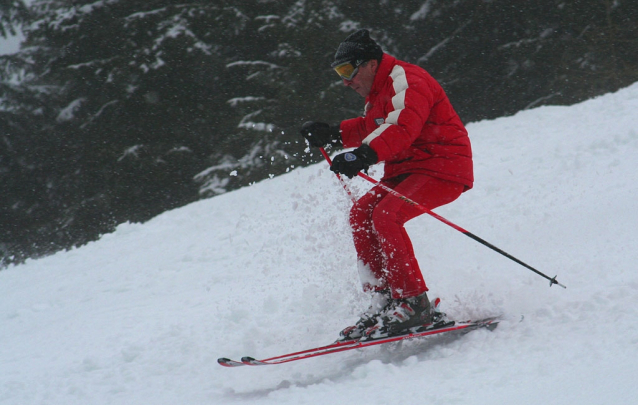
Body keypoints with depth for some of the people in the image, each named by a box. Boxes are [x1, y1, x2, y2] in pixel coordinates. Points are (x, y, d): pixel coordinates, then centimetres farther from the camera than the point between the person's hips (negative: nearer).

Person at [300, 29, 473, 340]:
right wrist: (333, 134, 20)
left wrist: (363, 156, -44)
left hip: (442, 169, -10)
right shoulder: (379, 92, 18)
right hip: (406, 170, 10)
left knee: (386, 214, -26)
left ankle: (412, 304, -24)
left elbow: (402, 129, -32)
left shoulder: (405, 82, -15)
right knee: (361, 214, -3)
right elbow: (371, 130, 34)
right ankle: (383, 299, -4)